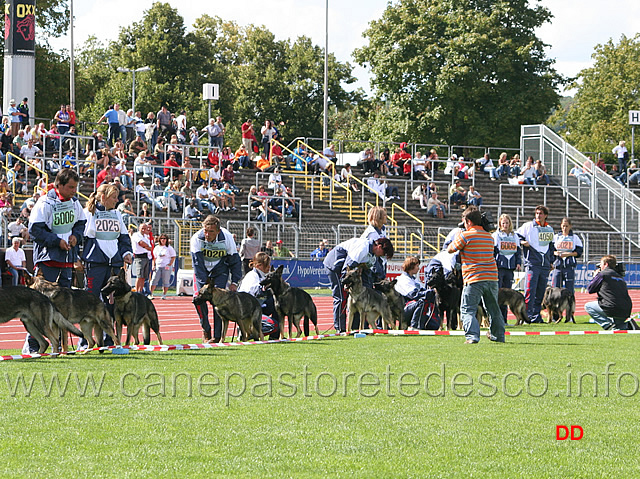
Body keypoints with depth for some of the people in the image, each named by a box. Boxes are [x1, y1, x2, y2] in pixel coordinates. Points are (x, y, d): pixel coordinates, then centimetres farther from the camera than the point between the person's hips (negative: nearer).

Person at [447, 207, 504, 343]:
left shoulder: (465, 236, -6)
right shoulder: (489, 236, 13)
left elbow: (450, 249, 6)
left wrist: (457, 236, 23)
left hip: (474, 279, -6)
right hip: (492, 278, 6)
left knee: (467, 310, -4)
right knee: (493, 309, 21)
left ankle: (472, 336, -21)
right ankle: (498, 335, 31)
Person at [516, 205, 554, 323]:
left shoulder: (549, 229, 15)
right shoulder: (528, 226, 1)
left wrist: (551, 261, 18)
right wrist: (523, 242, -11)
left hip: (545, 265, 5)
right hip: (532, 263, -5)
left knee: (541, 292, 5)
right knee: (530, 290, -13)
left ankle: (536, 315, 10)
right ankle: (528, 315, -13)